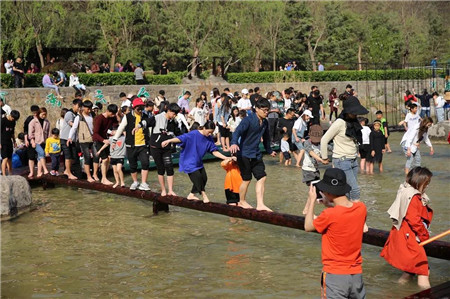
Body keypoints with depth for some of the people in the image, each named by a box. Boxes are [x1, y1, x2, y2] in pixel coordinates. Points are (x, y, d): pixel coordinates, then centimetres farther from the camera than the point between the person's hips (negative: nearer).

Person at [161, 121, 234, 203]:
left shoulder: (209, 139, -2)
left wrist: (226, 158, -10)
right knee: (197, 177, -16)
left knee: (204, 178, 5)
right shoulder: (193, 134, -21)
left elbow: (214, 151, -2)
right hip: (189, 161, -7)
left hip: (198, 162, 7)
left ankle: (191, 195, 22)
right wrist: (169, 141, -41)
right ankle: (204, 195, 3)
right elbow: (180, 138, -28)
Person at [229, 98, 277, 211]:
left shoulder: (265, 122, 8)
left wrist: (270, 151, 37)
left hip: (256, 154, 7)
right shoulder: (248, 120, -15)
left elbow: (266, 137, 25)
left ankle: (260, 204, -2)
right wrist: (234, 143, -50)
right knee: (247, 179, 2)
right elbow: (238, 131, -31)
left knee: (261, 177, -3)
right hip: (244, 153, -7)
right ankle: (242, 201, 24)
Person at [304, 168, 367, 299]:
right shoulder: (361, 208, -6)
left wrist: (312, 200, 5)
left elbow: (308, 227, -3)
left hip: (335, 275, -5)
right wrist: (329, 205, 10)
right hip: (356, 273, 5)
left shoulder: (329, 215, -21)